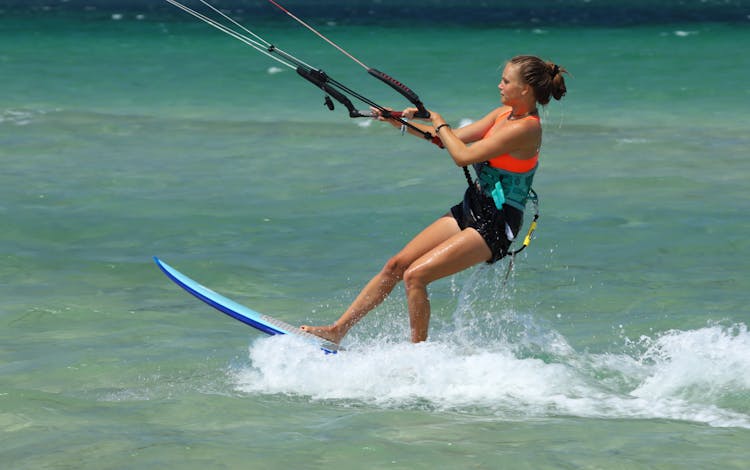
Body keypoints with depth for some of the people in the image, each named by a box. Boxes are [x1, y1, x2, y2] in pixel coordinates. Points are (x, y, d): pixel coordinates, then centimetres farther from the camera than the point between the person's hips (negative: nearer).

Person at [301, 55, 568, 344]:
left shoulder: (525, 128, -21)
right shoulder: (505, 114, 8)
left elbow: (463, 156, -22)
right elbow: (456, 137, 15)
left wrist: (439, 124, -4)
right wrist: (401, 123, 8)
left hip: (495, 226, -9)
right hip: (471, 209, 9)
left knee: (414, 275, -17)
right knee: (396, 265, 4)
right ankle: (337, 331, 8)